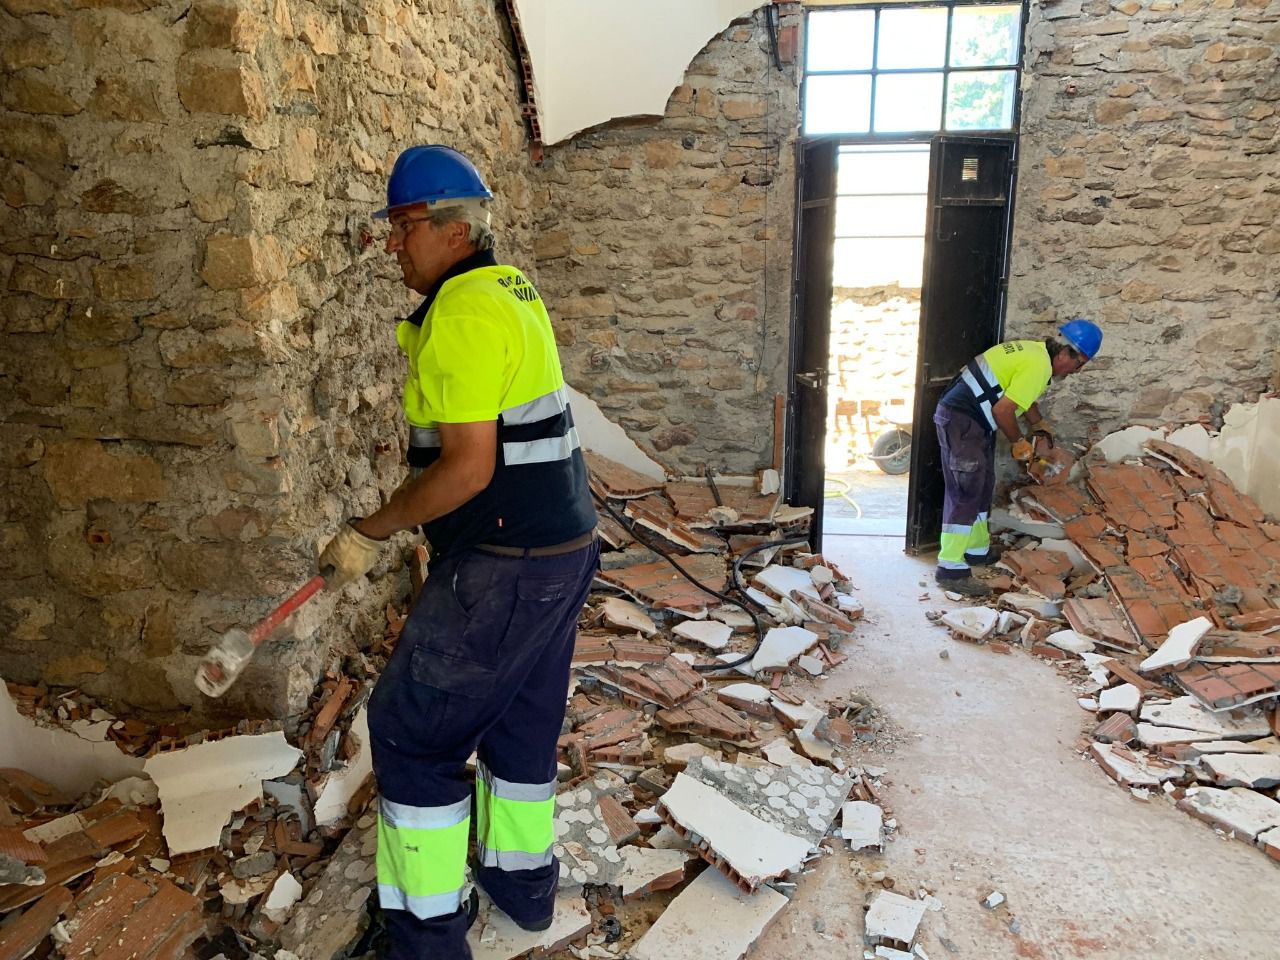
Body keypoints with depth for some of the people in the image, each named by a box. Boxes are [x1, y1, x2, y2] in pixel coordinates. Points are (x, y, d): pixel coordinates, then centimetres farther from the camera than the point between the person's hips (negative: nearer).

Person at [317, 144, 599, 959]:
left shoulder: (463, 311, -19)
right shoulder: (514, 290, 12)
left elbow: (469, 468, -23)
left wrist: (371, 533, -12)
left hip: (505, 565, -10)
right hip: (563, 544, 10)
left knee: (413, 729, 5)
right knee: (523, 715, 22)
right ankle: (523, 878, 41)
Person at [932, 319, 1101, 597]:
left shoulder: (1035, 350, 14)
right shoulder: (1038, 366, -18)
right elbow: (1003, 411, -22)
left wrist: (1038, 423, 31)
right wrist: (1019, 442, -7)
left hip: (969, 419, 11)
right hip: (961, 421, -11)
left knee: (982, 487, 18)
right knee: (966, 494, -11)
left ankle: (976, 550, 30)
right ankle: (951, 569, -10)